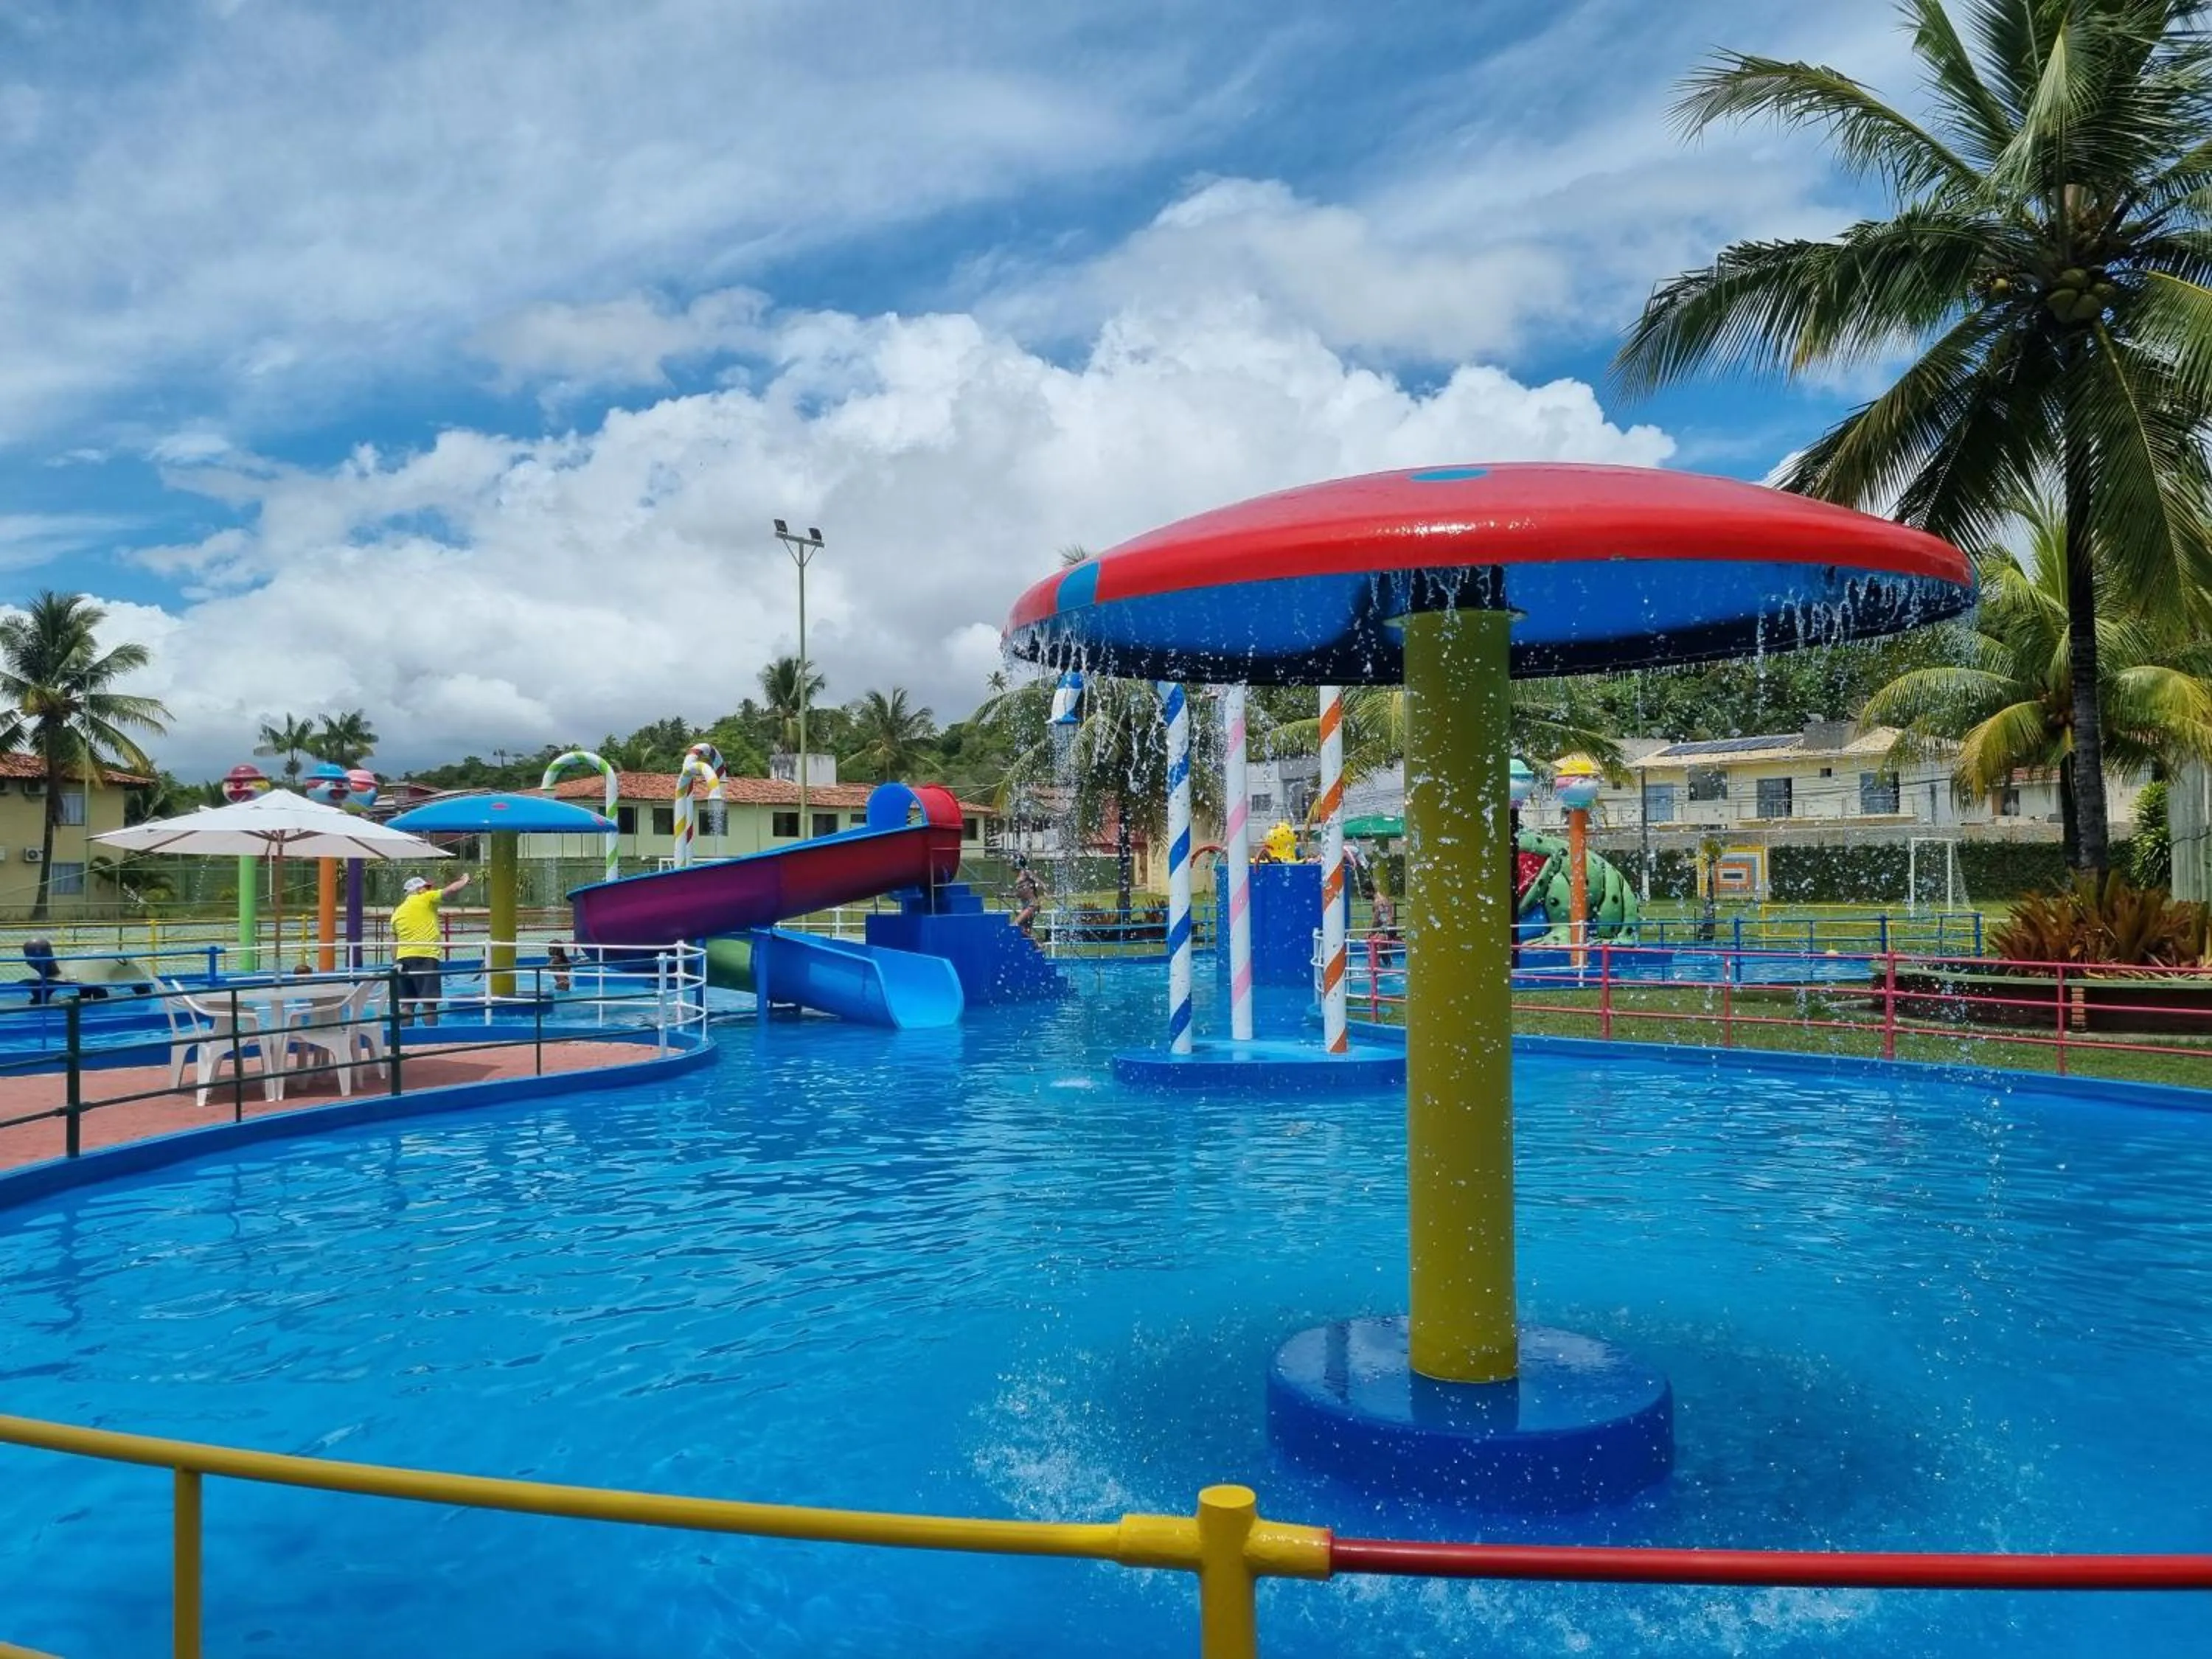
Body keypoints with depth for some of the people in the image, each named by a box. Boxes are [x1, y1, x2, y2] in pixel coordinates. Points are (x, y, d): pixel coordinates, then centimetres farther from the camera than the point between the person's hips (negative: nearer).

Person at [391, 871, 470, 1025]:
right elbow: (450, 891, -5)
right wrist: (464, 881, 13)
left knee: (406, 1005, 7)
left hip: (403, 958, 7)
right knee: (429, 1003, -7)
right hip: (425, 957, -7)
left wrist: (396, 963, 20)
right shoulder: (425, 900, 1)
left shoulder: (397, 912, 20)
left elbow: (394, 943, 18)